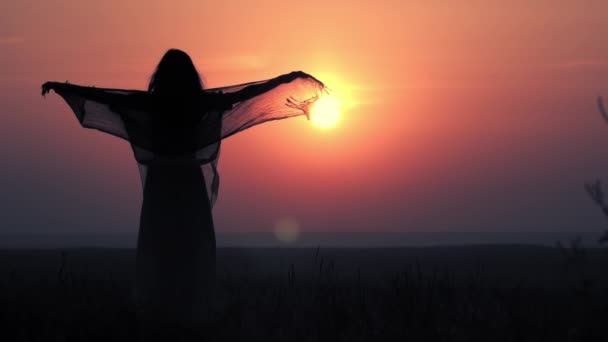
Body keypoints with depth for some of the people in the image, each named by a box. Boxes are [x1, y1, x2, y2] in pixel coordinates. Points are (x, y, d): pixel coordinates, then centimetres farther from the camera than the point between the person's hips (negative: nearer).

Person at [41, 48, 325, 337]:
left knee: (156, 246, 7)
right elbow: (246, 92, -1)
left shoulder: (149, 102, -7)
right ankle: (187, 314, 7)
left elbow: (100, 96, -1)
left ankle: (156, 315, 9)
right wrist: (292, 79, 6)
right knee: (193, 247, 7)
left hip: (160, 181, 1)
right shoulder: (201, 102, -7)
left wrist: (61, 87, 9)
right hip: (191, 182, 0)